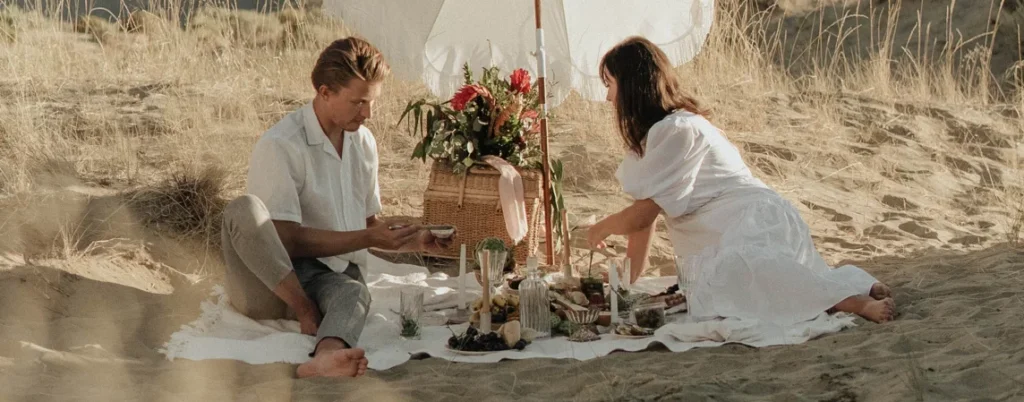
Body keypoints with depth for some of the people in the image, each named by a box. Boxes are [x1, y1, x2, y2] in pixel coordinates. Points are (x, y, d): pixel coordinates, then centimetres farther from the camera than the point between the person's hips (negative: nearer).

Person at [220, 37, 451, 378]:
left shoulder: (363, 142, 13)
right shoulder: (279, 145, -12)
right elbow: (289, 240, -15)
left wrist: (410, 240, 3)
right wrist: (368, 239, -16)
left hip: (335, 275, 4)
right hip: (268, 283, -4)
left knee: (354, 292, -34)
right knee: (244, 208, -34)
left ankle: (326, 357, -68)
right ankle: (307, 313, -30)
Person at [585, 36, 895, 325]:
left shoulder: (675, 131, -9)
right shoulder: (648, 134, 22)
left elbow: (642, 214, -8)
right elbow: (644, 216, 22)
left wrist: (600, 229, 12)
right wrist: (628, 279, 19)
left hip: (755, 224, -10)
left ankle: (856, 302, -37)